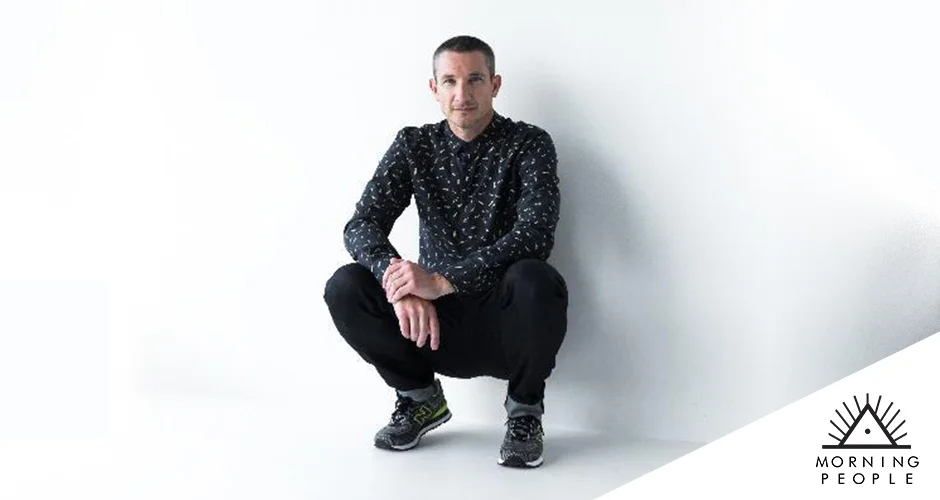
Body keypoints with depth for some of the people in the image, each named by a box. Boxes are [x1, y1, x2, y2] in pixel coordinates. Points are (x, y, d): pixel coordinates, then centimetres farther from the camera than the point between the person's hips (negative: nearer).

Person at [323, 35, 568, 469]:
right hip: (434, 323, 3)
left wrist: (442, 281, -33)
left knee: (534, 280, -35)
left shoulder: (529, 145, -7)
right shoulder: (414, 146, 4)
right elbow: (361, 225, -8)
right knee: (345, 287, -19)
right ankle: (420, 397, 4)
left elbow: (534, 235, -23)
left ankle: (525, 409, -7)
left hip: (504, 325, -3)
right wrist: (402, 286, -29)